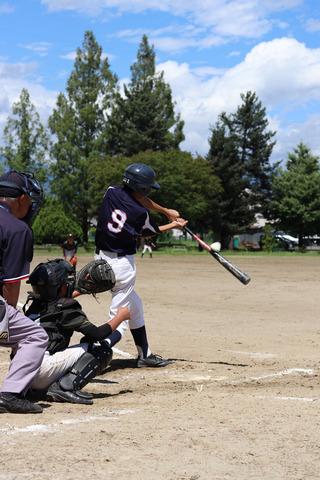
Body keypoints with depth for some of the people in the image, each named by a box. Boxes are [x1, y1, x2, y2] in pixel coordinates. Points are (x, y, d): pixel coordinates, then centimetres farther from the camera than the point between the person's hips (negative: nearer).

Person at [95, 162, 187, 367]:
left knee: (135, 306, 23)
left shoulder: (111, 193, -2)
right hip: (123, 265, -7)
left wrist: (166, 211, 23)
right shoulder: (141, 213, -13)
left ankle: (145, 355, 33)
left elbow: (138, 199, 15)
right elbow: (152, 231, 10)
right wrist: (173, 225, 27)